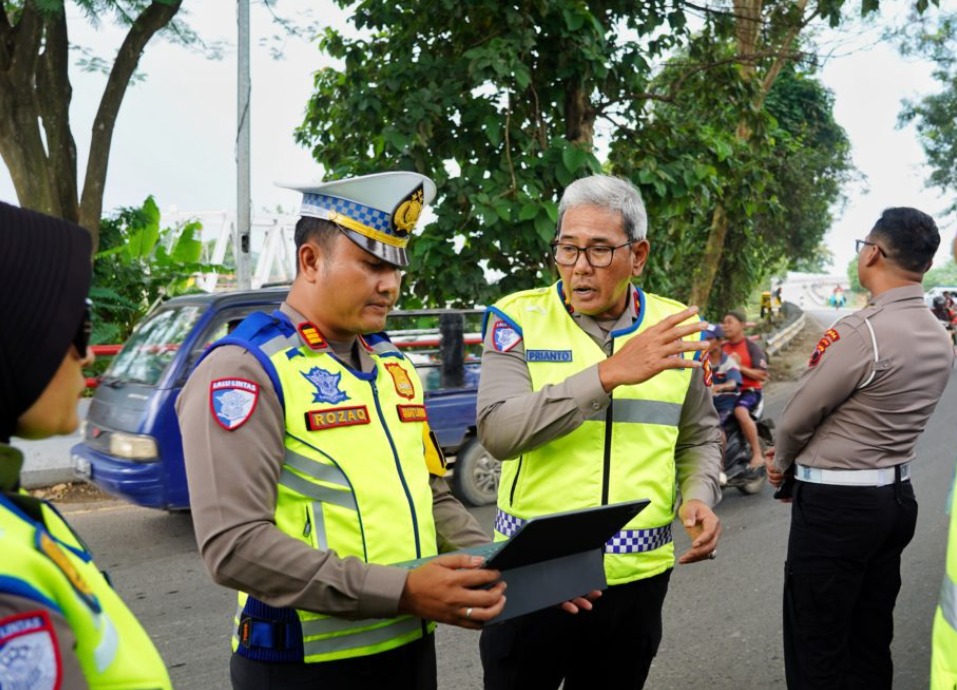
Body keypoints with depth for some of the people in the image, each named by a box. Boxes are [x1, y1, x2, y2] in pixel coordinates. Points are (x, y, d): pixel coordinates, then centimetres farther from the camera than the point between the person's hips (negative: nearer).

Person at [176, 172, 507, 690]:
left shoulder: (393, 364, 10)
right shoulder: (244, 369, -14)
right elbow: (234, 544, -22)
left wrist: (500, 566, -2)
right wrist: (398, 591, -25)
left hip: (411, 646, 7)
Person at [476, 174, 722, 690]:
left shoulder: (676, 327, 4)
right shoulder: (518, 318, -6)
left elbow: (700, 437, 15)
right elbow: (499, 431, -21)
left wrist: (699, 496, -5)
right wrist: (609, 373, -27)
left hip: (638, 574, 3)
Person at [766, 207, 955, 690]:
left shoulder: (861, 331, -20)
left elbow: (798, 415, -12)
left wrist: (781, 464, 9)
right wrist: (800, 457, 14)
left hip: (835, 503, -8)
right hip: (897, 496, 8)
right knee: (871, 641, 18)